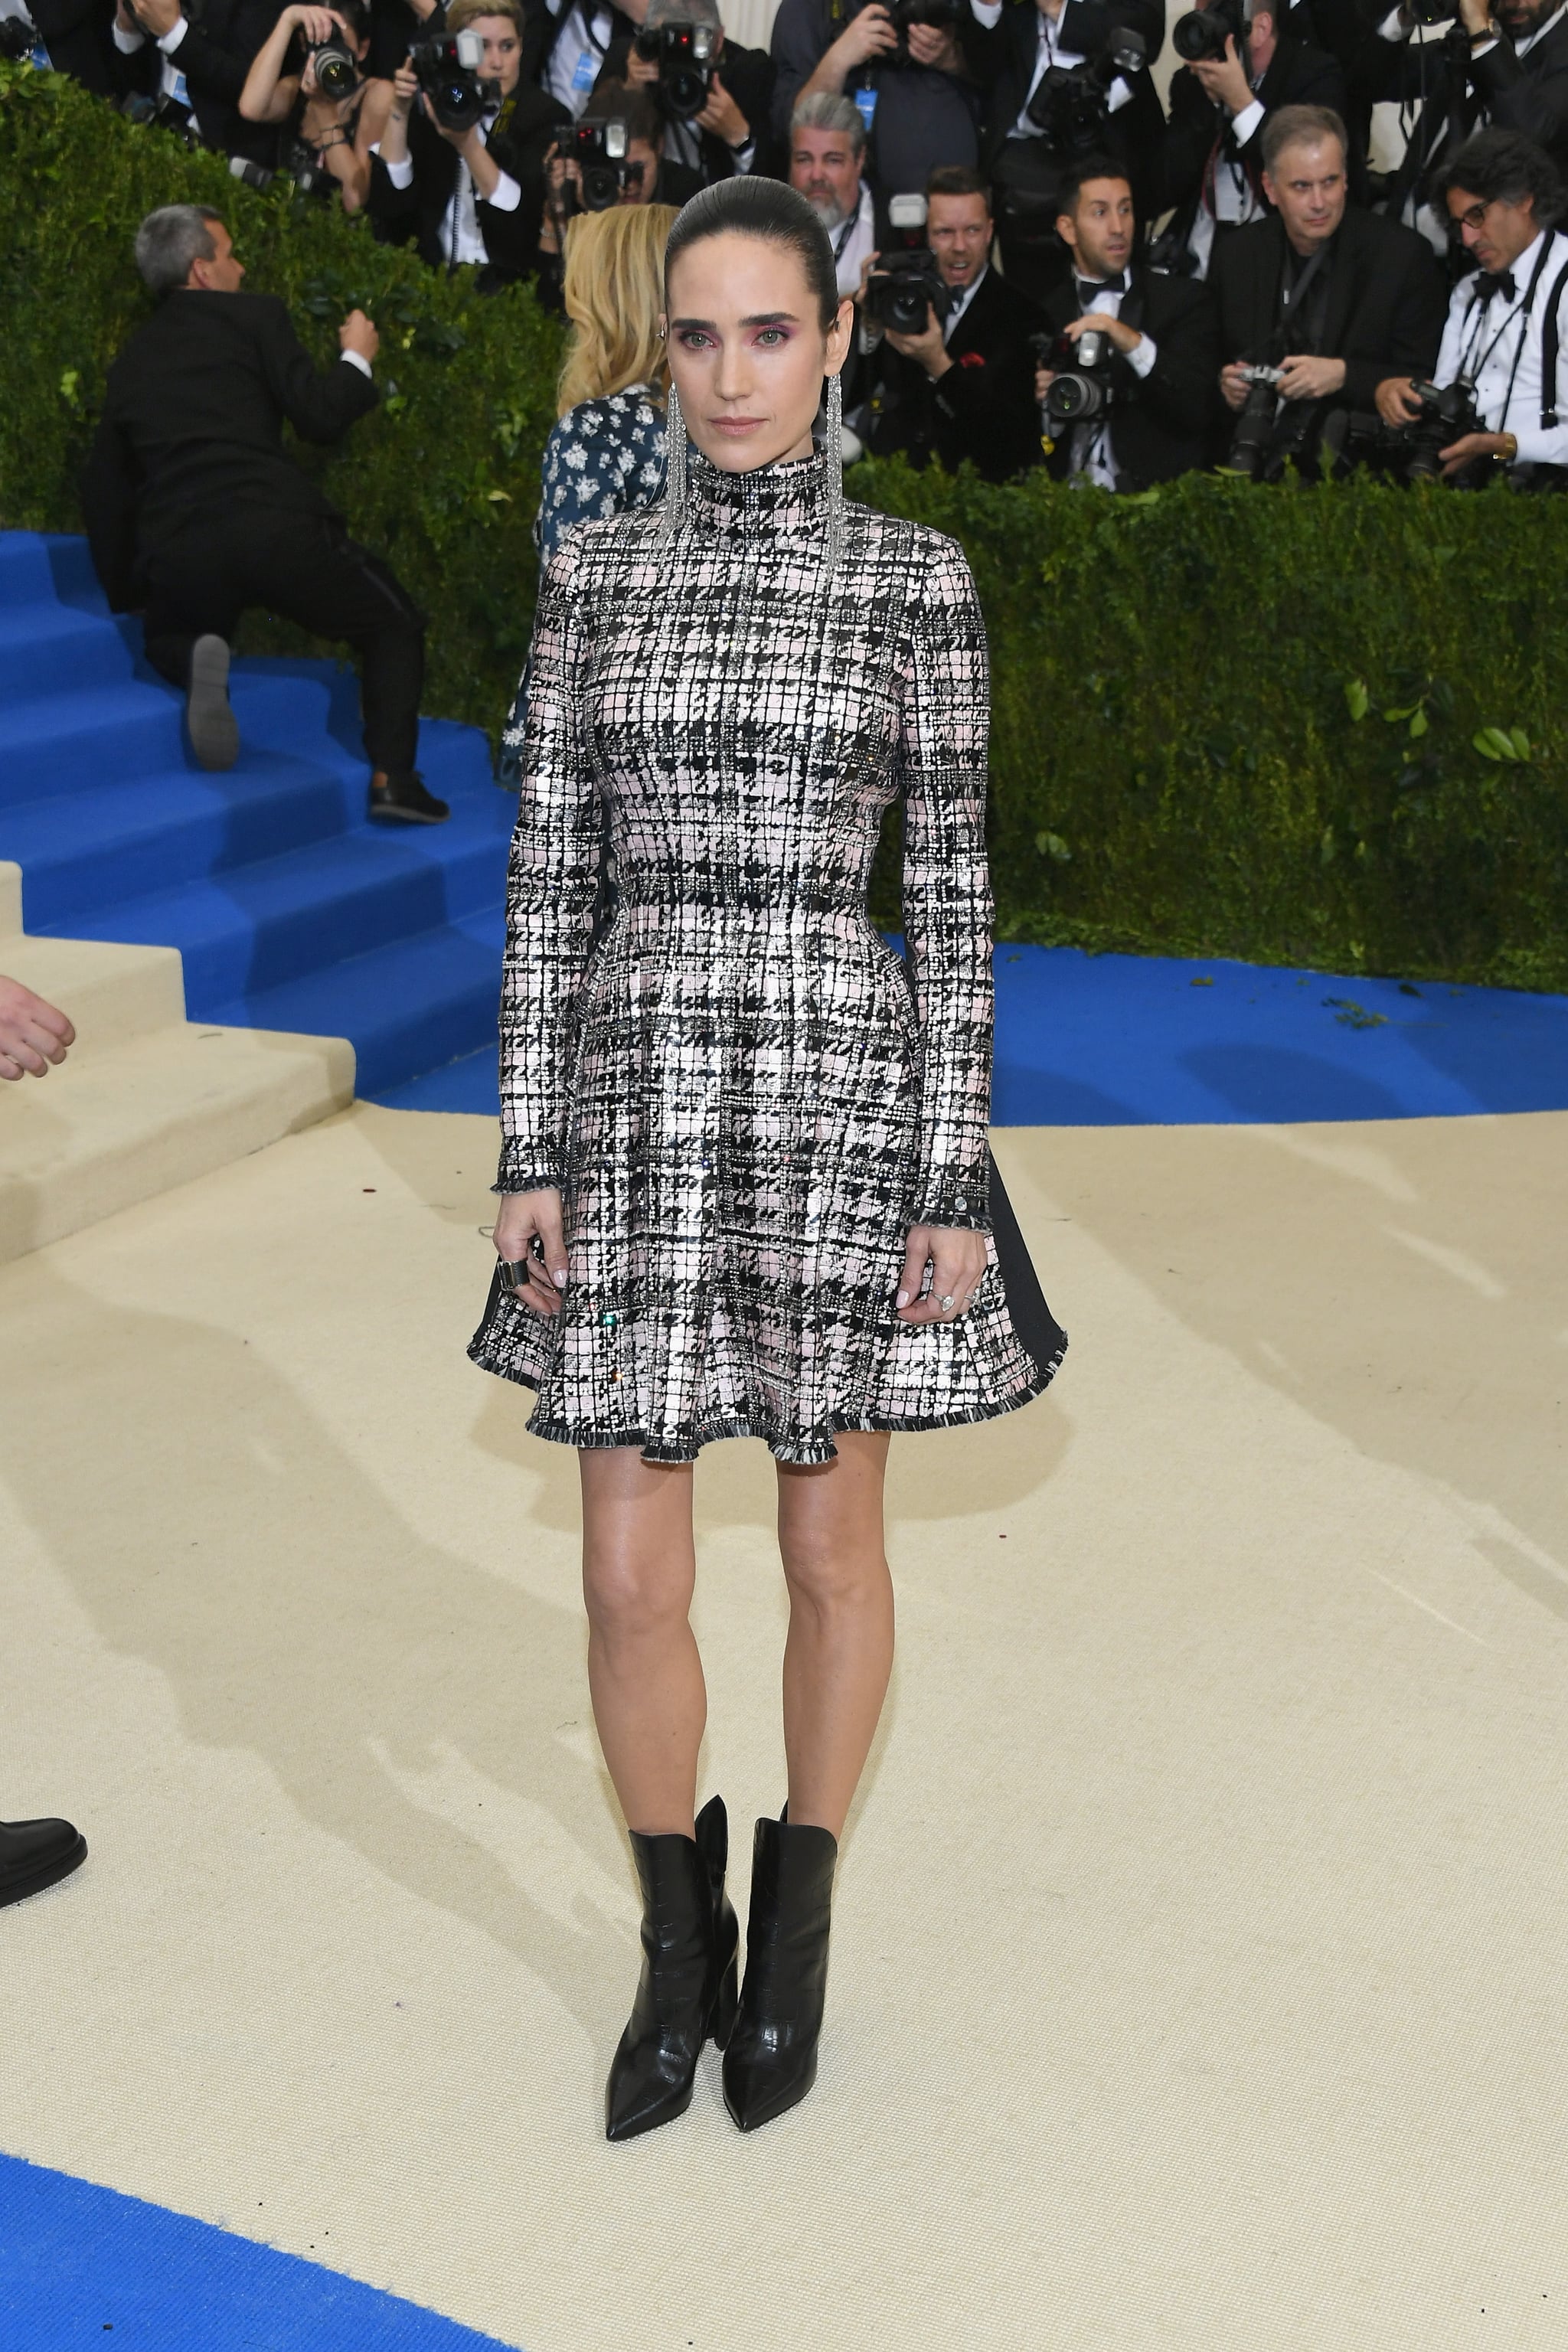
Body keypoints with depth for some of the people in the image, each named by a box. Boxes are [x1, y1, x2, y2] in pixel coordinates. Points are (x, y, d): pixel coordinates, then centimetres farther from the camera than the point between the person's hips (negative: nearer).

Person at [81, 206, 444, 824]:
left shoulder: (130, 362, 23)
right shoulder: (253, 316, 8)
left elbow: (104, 489, 25)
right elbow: (320, 416, 1)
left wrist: (124, 595, 34)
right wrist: (357, 359, 20)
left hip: (180, 556, 4)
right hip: (277, 529, -4)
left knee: (167, 638, 34)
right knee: (395, 626, 17)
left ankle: (198, 662, -4)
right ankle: (392, 778, -1)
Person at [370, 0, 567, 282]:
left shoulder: (546, 116, 1)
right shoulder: (433, 105, 8)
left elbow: (525, 219, -12)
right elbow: (388, 203, 0)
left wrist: (468, 145, -22)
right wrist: (399, 111, -8)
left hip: (508, 283, -2)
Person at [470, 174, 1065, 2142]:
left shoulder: (914, 579, 0)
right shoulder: (594, 577, 6)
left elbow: (953, 887, -2)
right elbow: (544, 872, 6)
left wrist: (956, 1182, -6)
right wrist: (530, 1152, 0)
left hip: (839, 1090, -2)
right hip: (638, 1100, 2)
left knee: (830, 1545, 11)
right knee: (631, 1578, 4)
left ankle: (796, 1927, 33)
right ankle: (678, 1950, 28)